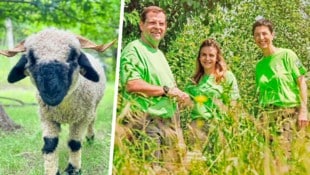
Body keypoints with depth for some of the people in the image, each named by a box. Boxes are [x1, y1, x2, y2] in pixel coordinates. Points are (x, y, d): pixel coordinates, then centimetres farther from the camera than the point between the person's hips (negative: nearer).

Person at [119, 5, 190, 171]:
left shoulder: (159, 53, 21)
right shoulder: (134, 49, -8)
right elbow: (131, 84, -22)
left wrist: (179, 95, 9)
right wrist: (166, 90, -16)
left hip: (170, 121, 9)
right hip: (147, 121, -9)